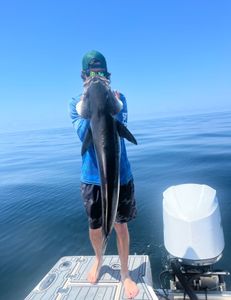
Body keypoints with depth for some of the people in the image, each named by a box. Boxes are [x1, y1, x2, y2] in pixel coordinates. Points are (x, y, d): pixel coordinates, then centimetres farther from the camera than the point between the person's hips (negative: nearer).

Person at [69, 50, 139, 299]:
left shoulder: (117, 98, -1)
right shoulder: (76, 103, -2)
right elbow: (83, 135, -15)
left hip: (120, 174, 0)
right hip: (92, 176, 1)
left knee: (121, 225, 11)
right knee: (95, 227, 15)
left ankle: (125, 272, 33)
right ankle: (99, 260, 47)